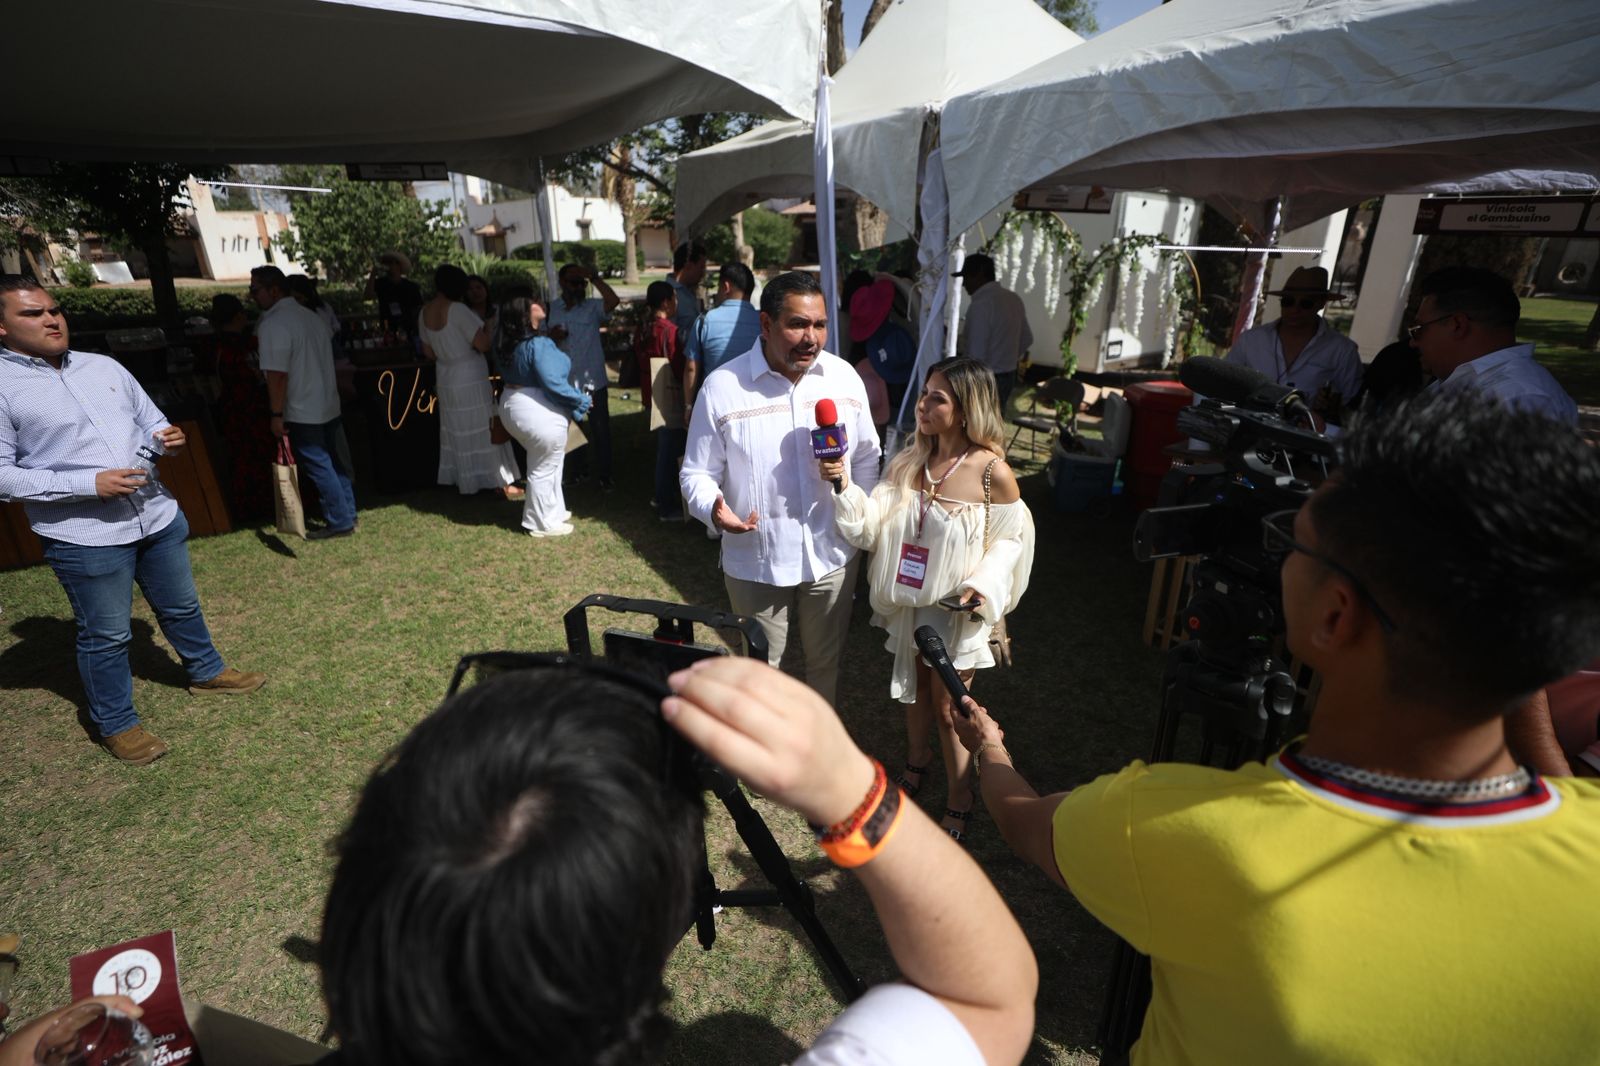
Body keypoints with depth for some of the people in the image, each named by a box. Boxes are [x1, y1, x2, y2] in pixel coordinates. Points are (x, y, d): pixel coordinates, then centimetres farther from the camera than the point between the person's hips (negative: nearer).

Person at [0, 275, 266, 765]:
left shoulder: (104, 366, 8)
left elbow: (151, 421, 19)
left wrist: (168, 440, -5)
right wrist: (89, 483, -21)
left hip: (158, 517, 5)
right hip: (84, 537, -5)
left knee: (181, 607, 21)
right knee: (106, 636, 8)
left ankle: (206, 672, 43)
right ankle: (116, 724, 26)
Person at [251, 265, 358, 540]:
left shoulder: (272, 324, -16)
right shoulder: (310, 316, 11)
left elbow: (277, 374, -22)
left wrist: (277, 414, -17)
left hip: (302, 413, -8)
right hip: (329, 406, 8)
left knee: (320, 468, -1)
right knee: (335, 463, 14)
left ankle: (339, 522, 5)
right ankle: (348, 514, 21)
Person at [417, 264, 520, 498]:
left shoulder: (424, 312, 4)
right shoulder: (457, 310, -19)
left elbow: (428, 352, 11)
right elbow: (482, 344, -20)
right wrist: (485, 328, -1)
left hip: (446, 380, 7)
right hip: (471, 379, -7)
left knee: (458, 432, 14)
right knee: (485, 429, 1)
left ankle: (466, 482, 21)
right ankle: (501, 483, 6)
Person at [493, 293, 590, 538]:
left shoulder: (508, 344, 6)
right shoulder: (538, 345, -21)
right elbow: (553, 383, -25)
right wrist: (580, 401, -13)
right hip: (540, 414, -9)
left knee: (544, 464, 22)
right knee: (544, 469, 3)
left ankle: (551, 510, 34)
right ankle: (543, 524, 14)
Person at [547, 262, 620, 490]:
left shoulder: (593, 307, -4)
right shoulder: (551, 309, 2)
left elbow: (613, 300, -25)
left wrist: (594, 276, -25)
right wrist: (551, 337, -13)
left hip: (593, 380, -2)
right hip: (565, 382, 3)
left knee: (600, 430, 5)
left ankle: (603, 475, 19)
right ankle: (579, 471, 33)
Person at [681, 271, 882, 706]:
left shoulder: (844, 377, -3)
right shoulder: (722, 386, -13)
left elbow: (867, 458, 9)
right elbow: (697, 473, -7)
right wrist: (713, 508, -27)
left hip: (831, 555, 3)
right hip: (756, 561, -2)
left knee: (826, 663, 22)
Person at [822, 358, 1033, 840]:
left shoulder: (992, 472, -18)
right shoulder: (909, 462, -6)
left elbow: (1011, 538, -8)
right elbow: (870, 525, -10)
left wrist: (983, 583, -22)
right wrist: (844, 484, -25)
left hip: (958, 607, -4)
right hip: (909, 599, 5)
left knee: (946, 704, 9)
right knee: (913, 687, 23)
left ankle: (958, 798, 33)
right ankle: (916, 760, 52)